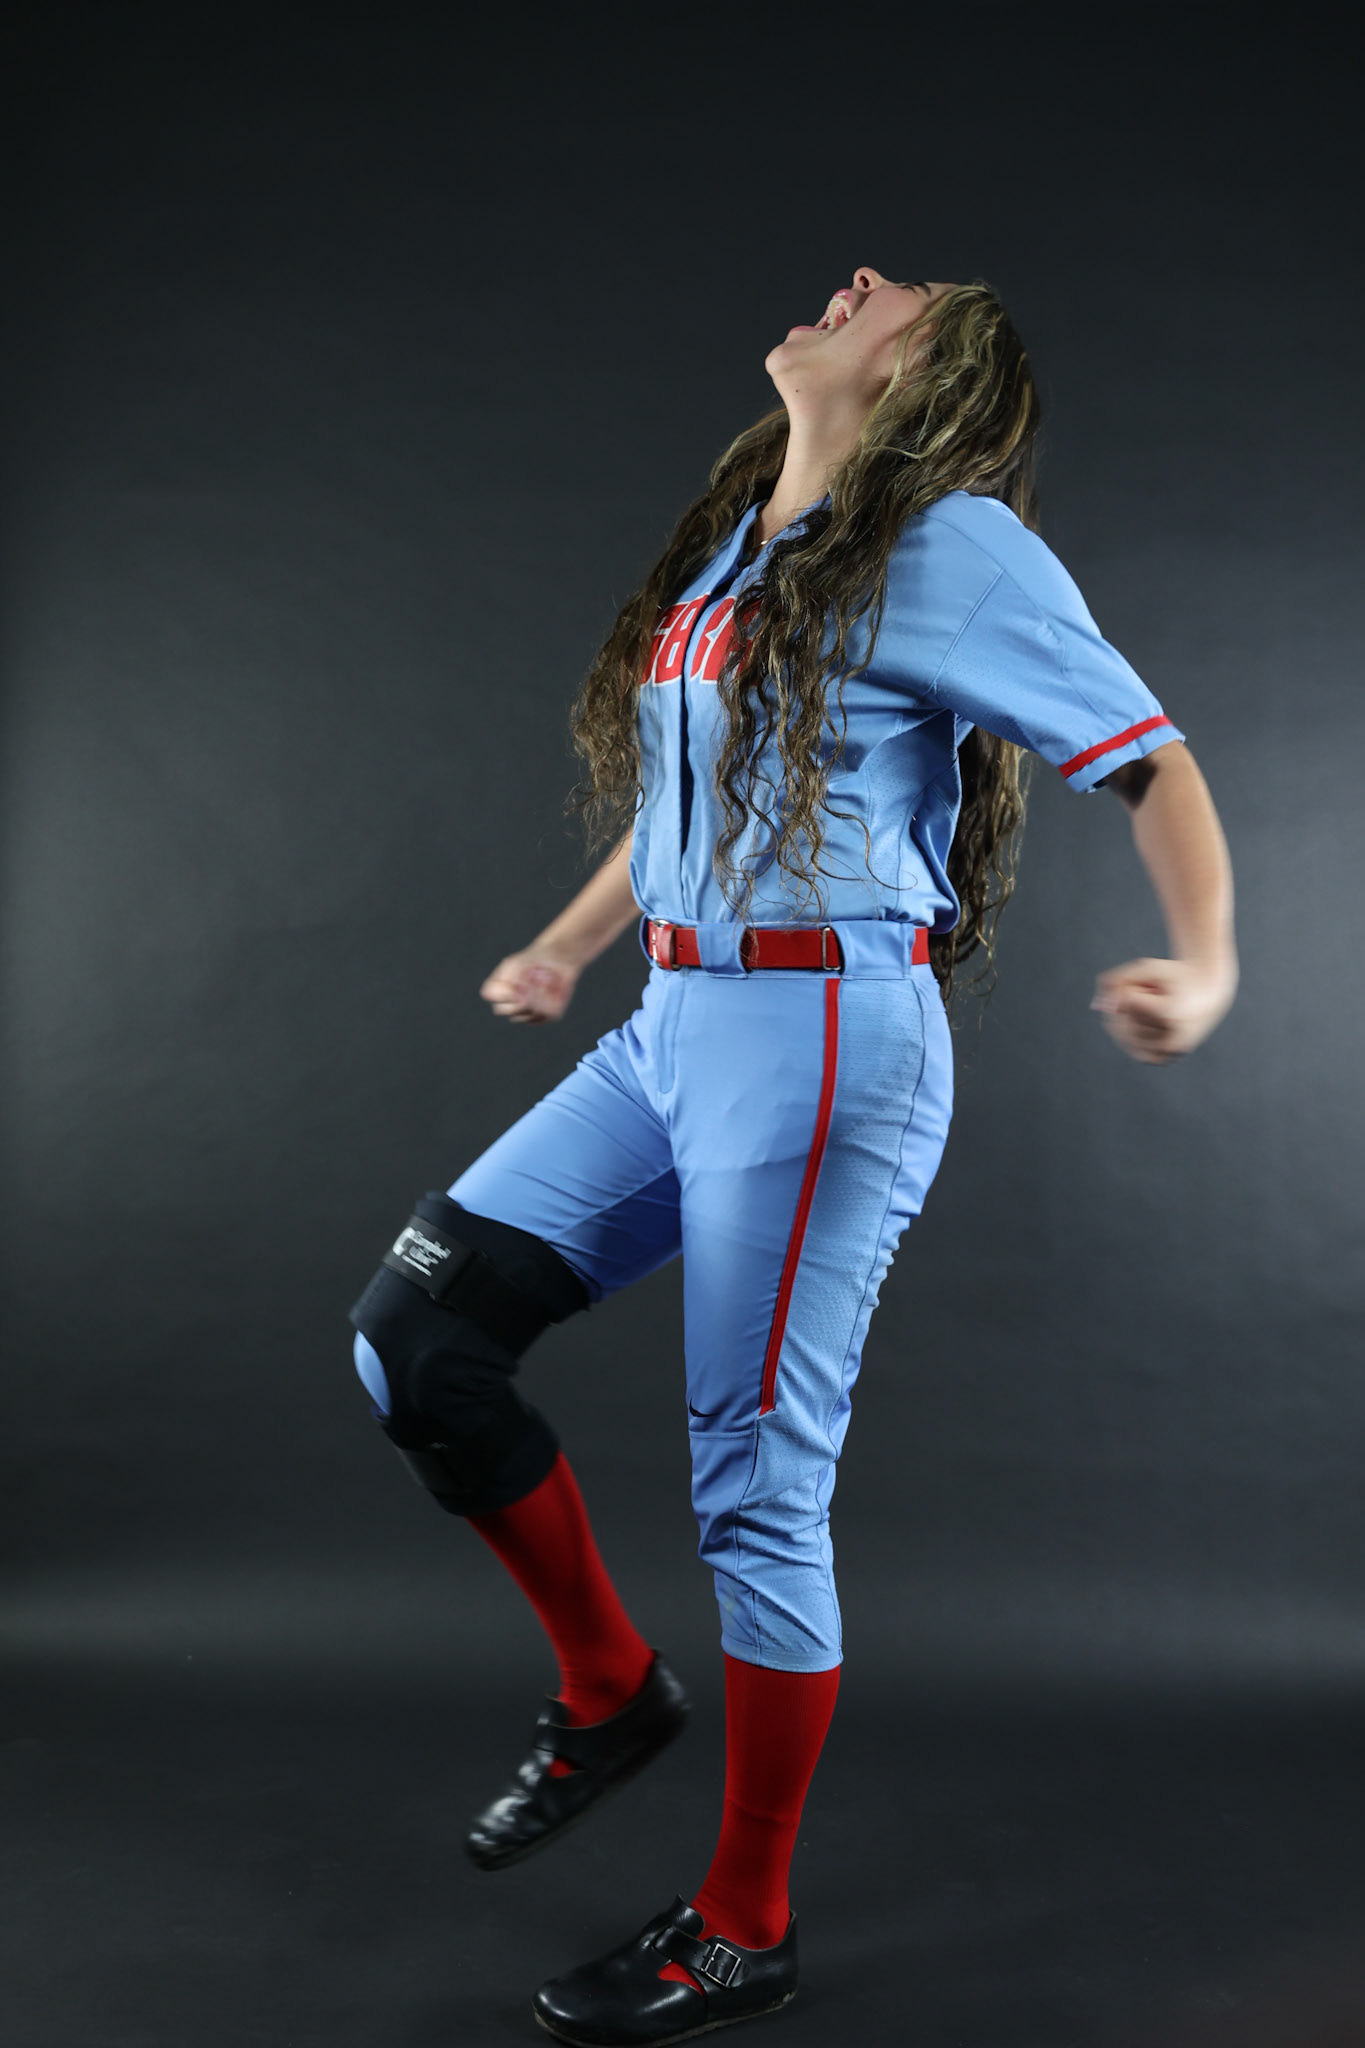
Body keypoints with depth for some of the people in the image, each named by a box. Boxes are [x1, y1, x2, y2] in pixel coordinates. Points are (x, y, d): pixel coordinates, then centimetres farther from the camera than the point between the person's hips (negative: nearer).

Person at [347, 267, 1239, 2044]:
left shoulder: (951, 545, -5)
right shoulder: (732, 543, 17)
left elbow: (1154, 761, -7)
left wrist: (1205, 967, -23)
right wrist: (565, 951, 34)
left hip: (825, 1042, -8)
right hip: (676, 1030, 8)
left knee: (755, 1484, -2)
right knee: (415, 1327, 1)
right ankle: (611, 1687, 19)